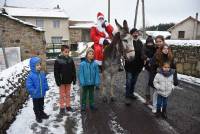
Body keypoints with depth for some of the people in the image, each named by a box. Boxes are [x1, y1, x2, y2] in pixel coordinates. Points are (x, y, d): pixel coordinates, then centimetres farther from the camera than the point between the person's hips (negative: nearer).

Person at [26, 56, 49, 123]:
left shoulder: (42, 74, -5)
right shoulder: (31, 76, -22)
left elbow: (45, 81, 8)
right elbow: (29, 85, -21)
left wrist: (46, 88, 1)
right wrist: (34, 91, -24)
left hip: (42, 94, 5)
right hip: (35, 95, -5)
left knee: (41, 105, 25)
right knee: (36, 106, 16)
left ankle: (42, 113, 44)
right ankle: (38, 116, 33)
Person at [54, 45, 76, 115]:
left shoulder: (70, 59, 0)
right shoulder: (58, 60, -11)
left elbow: (73, 70, 6)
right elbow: (56, 72, -10)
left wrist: (74, 79, 5)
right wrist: (58, 81, -13)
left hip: (69, 81, 4)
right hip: (62, 81, -3)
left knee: (68, 94, 16)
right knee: (62, 95, 8)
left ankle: (68, 106, 30)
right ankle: (62, 108, 20)